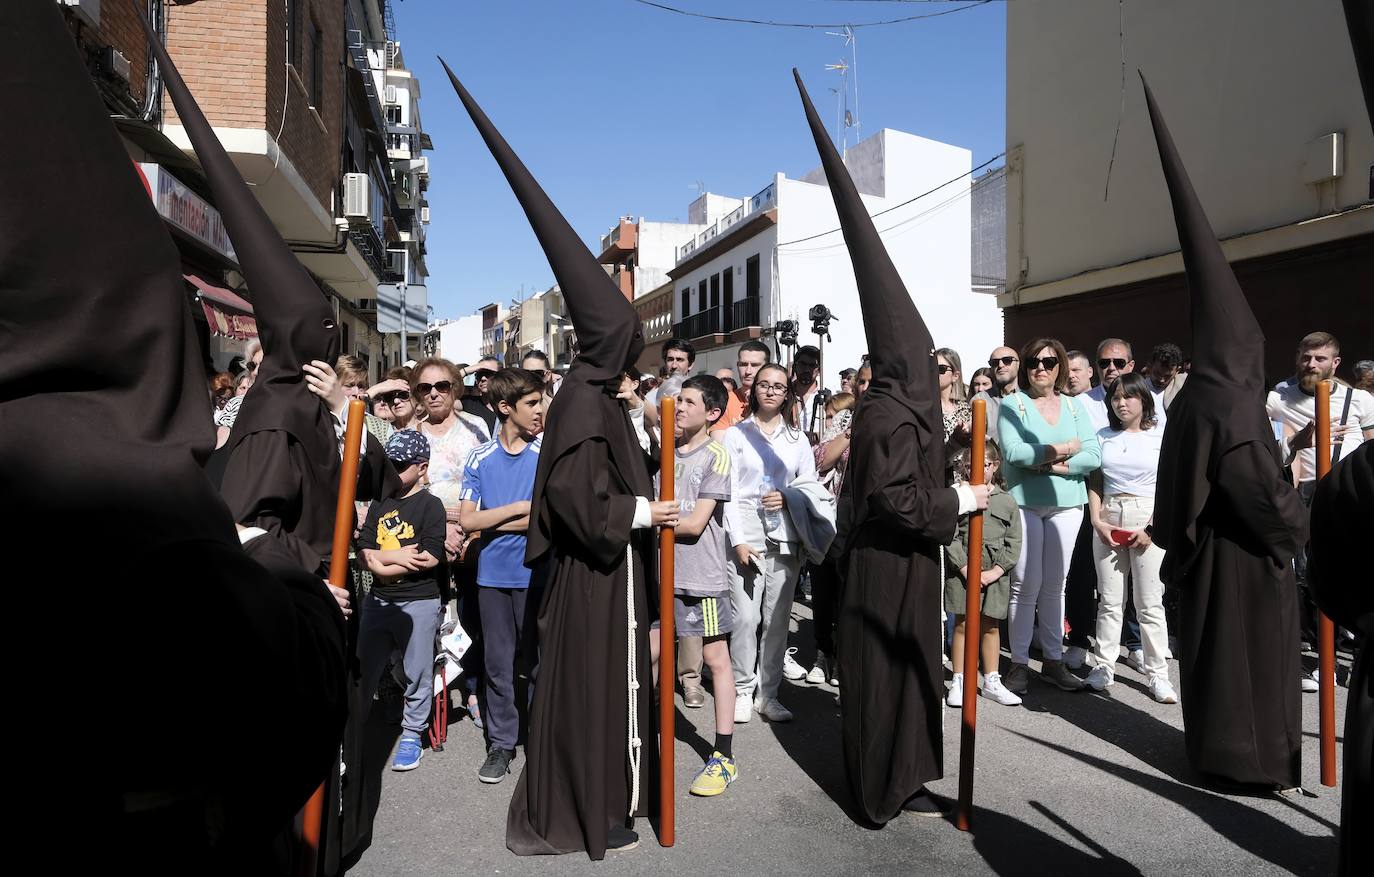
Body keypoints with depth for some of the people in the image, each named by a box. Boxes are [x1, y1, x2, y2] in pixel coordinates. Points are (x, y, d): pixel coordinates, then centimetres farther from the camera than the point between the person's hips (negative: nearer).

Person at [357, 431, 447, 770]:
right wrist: (399, 556, -14)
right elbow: (366, 553, 4)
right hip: (378, 599, 5)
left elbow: (430, 558, -16)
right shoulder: (379, 504, 11)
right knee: (364, 668, 13)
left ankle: (412, 735, 19)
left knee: (417, 672, 5)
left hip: (419, 601, -5)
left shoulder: (430, 505, -6)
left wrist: (383, 565, -11)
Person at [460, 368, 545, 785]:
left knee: (540, 660, 8)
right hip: (493, 575, 2)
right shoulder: (480, 458, 2)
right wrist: (521, 508, -10)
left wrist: (492, 521, -11)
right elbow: (467, 519, -3)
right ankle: (501, 743, 26)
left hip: (537, 573, -2)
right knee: (497, 663, 12)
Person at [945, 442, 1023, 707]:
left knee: (990, 626, 11)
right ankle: (958, 682, 10)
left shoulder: (1007, 501, 4)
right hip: (962, 569, -2)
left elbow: (1014, 543, 2)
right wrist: (966, 569, -12)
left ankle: (992, 682, 22)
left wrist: (994, 572, -8)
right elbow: (951, 537, -5)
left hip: (995, 573, 2)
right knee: (962, 625, 2)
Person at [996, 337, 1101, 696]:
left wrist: (1051, 465, -13)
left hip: (1066, 503, 4)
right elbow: (1012, 452, -16)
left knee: (1055, 586, 10)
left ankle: (1053, 660, 19)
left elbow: (1093, 456, 0)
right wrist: (1063, 449, -9)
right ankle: (1019, 663, 7)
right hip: (1024, 502, -4)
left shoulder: (1074, 406, 11)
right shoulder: (1013, 404, -1)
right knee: (1026, 585, -3)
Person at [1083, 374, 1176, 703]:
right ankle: (1102, 667, 14)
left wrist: (1152, 528, -11)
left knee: (1150, 603, 0)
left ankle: (1157, 673, 9)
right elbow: (1095, 483, 11)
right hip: (1108, 520, 3)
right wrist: (1097, 520, -2)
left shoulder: (1161, 435, 1)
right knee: (1109, 600, 6)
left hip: (1148, 520, -3)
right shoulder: (1103, 437, 11)